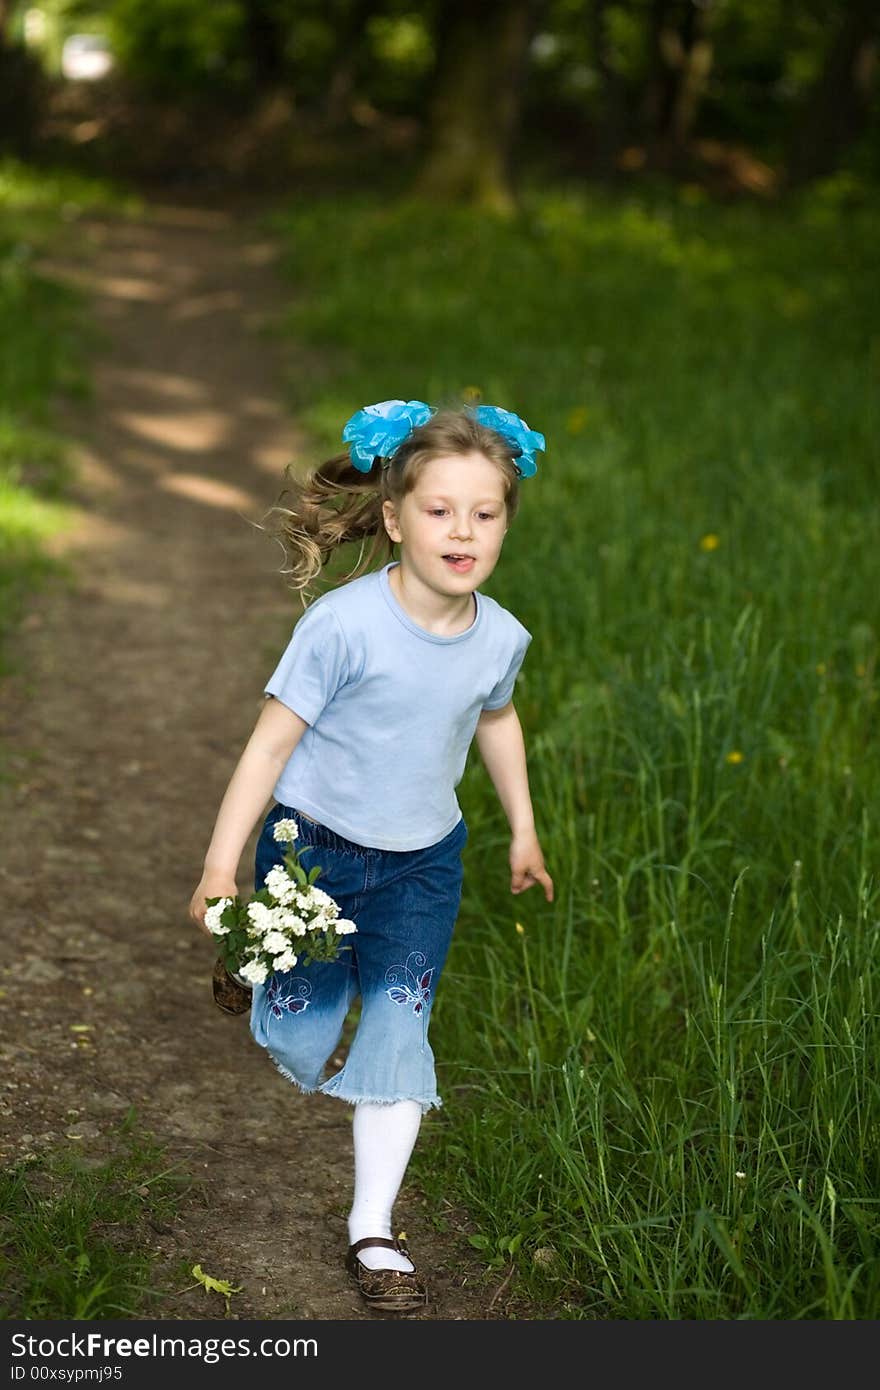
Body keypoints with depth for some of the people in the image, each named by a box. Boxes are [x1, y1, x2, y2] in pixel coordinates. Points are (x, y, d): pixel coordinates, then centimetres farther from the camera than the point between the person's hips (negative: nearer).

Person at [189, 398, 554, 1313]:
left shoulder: (499, 637, -10)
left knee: (398, 1032, -3)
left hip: (422, 865, 3)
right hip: (313, 848, -2)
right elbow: (272, 738, -19)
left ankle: (372, 1229, 8)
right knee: (300, 1033, 11)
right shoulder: (344, 623, -25)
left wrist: (522, 829, 23)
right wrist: (222, 862, -17)